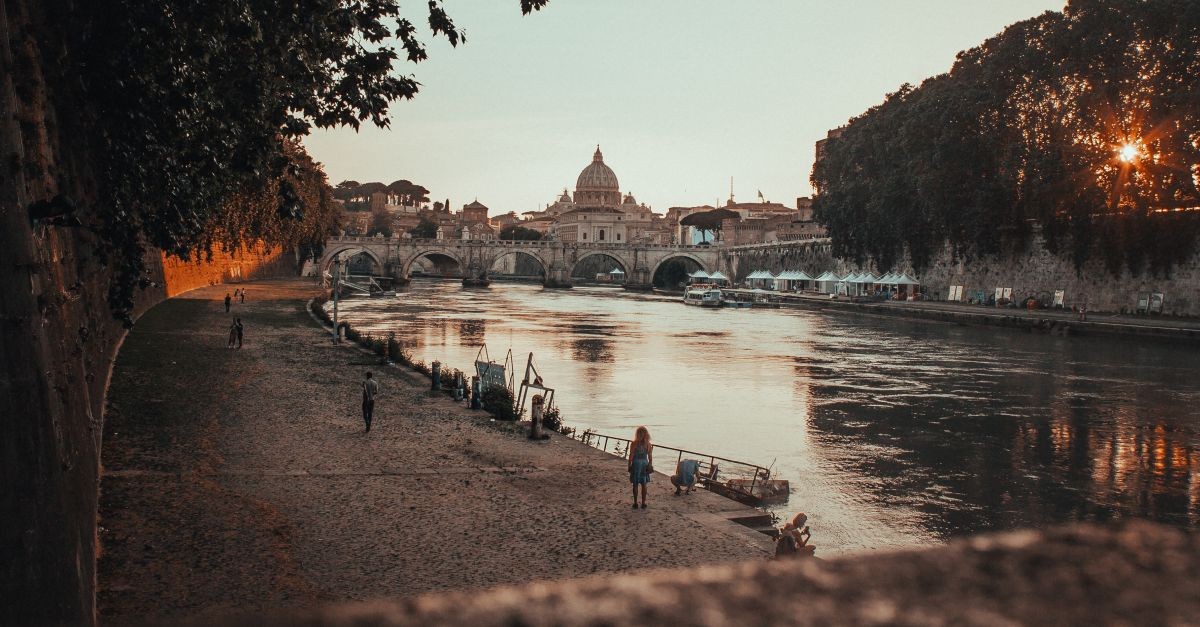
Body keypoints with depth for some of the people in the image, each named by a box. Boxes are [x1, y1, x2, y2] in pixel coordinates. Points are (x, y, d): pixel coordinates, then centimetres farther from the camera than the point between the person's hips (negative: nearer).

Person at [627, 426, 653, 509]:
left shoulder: (633, 443, -13)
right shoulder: (648, 444, -4)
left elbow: (631, 456, -10)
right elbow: (650, 456, 0)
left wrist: (629, 466, 0)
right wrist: (650, 465, 11)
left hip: (636, 463, -3)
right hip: (645, 464, 3)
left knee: (635, 485, 8)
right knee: (644, 485, 11)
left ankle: (635, 503, 12)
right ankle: (643, 503, 14)